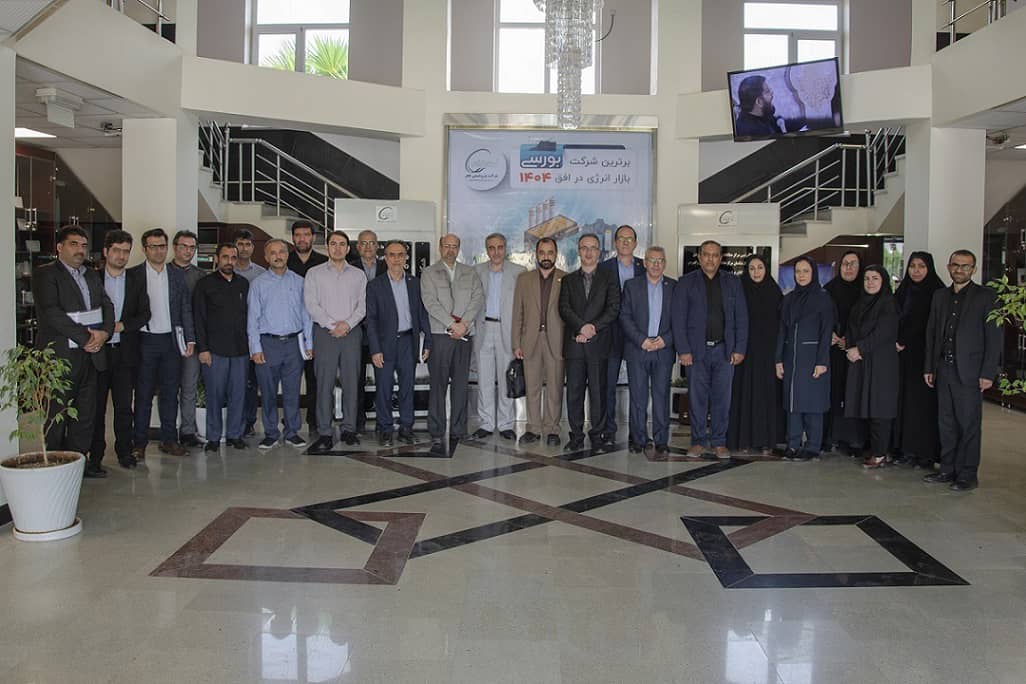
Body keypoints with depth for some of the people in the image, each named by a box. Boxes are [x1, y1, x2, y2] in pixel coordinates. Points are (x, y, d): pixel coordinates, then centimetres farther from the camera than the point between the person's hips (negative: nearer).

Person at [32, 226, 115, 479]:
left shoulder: (92, 276, 17)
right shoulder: (45, 274, -5)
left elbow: (107, 305, 12)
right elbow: (51, 313, -16)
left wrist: (104, 332, -8)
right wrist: (85, 337, -18)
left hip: (91, 354, 7)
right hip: (60, 356, -6)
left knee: (86, 413, 10)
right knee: (56, 415, 2)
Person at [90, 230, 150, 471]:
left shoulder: (136, 280, 8)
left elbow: (144, 313, 4)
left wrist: (122, 325, -10)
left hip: (125, 351, 1)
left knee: (124, 406, 5)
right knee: (96, 405, 5)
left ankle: (124, 451, 14)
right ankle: (95, 454, 15)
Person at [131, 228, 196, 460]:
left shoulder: (177, 275, 9)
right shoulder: (133, 274, -1)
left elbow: (186, 309, 9)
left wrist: (190, 339, 3)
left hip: (171, 340, 3)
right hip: (145, 341, -3)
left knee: (170, 392, 8)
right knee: (144, 393, 2)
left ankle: (169, 439, 17)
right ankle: (139, 443, 10)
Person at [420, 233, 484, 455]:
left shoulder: (470, 273, 17)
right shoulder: (429, 273, 8)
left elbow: (478, 298, 4)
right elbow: (431, 303, -4)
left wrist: (464, 323, -10)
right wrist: (451, 324, -12)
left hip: (464, 335, 3)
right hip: (439, 335, -3)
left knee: (460, 385, 3)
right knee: (438, 385, -4)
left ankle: (458, 433, 7)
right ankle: (436, 436, -1)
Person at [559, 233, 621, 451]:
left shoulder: (609, 277, 9)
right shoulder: (569, 280, 16)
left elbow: (614, 309, -1)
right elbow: (564, 308, 3)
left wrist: (593, 327, -12)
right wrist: (581, 327, -13)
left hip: (599, 343, -2)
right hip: (574, 343, 2)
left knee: (598, 391, 0)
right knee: (574, 391, 1)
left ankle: (598, 435, 9)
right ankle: (576, 436, 9)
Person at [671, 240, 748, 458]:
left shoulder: (733, 282, 10)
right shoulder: (686, 283, 4)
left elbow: (741, 318, 8)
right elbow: (679, 319, 0)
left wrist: (740, 349, -1)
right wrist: (683, 350, -8)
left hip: (724, 350, 2)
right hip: (697, 350, -1)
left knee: (722, 398, 4)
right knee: (697, 398, 2)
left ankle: (719, 442, 14)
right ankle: (699, 441, 13)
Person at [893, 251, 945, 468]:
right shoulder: (903, 291, 13)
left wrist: (904, 342, -10)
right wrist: (897, 342, -1)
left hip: (924, 354, -5)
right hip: (904, 354, 5)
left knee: (924, 400, -4)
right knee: (904, 399, 4)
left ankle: (926, 452, 2)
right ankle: (906, 449, 10)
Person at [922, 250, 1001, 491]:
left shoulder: (986, 296, -2)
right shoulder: (940, 296, 13)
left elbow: (994, 338, -5)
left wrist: (988, 373, -10)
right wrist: (929, 367, 9)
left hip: (969, 372, -5)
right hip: (943, 370, 5)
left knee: (969, 424, 1)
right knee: (946, 423, 10)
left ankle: (967, 474, 9)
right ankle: (948, 469, 20)